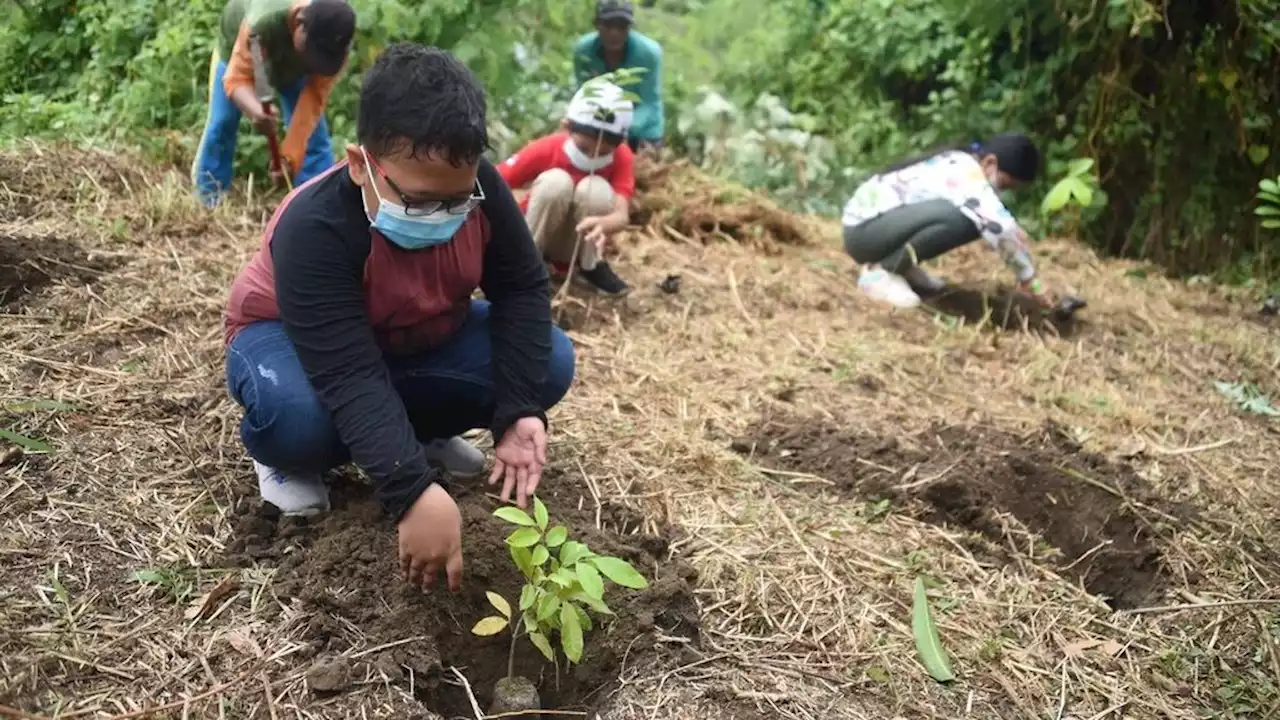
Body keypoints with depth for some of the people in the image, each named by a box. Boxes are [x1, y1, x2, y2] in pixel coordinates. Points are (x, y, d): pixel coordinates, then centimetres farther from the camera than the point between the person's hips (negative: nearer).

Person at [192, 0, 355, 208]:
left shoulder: (334, 42, -39)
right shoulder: (263, 22, -49)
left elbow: (313, 99, -36)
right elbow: (237, 77, -46)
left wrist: (290, 155, -41)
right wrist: (256, 111, -70)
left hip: (293, 65, 2)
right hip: (239, 46, -2)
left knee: (314, 134, -9)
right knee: (221, 125, 0)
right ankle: (207, 197, 20)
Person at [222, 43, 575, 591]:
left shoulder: (478, 189, -24)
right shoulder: (313, 229, -38)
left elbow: (522, 288, -13)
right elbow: (350, 378, -43)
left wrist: (518, 412, -26)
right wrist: (415, 493, -53)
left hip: (419, 339, 5)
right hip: (291, 337, -5)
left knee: (549, 362, -15)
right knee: (297, 414, -41)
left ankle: (419, 431, 8)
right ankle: (288, 460, -1)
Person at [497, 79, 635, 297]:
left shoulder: (622, 158, -19)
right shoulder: (546, 149, -22)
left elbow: (622, 215, -34)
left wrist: (603, 224, -58)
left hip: (581, 243, 1)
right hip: (537, 237, -1)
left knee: (596, 188, -30)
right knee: (555, 181, -32)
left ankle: (591, 265, -10)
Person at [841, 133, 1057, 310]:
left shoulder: (964, 166, 8)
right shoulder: (965, 172, -21)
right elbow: (999, 227, -31)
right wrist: (1031, 282, -21)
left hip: (887, 225, 10)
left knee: (977, 218, 5)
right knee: (959, 217, -30)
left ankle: (903, 268, 10)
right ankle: (881, 271, -15)